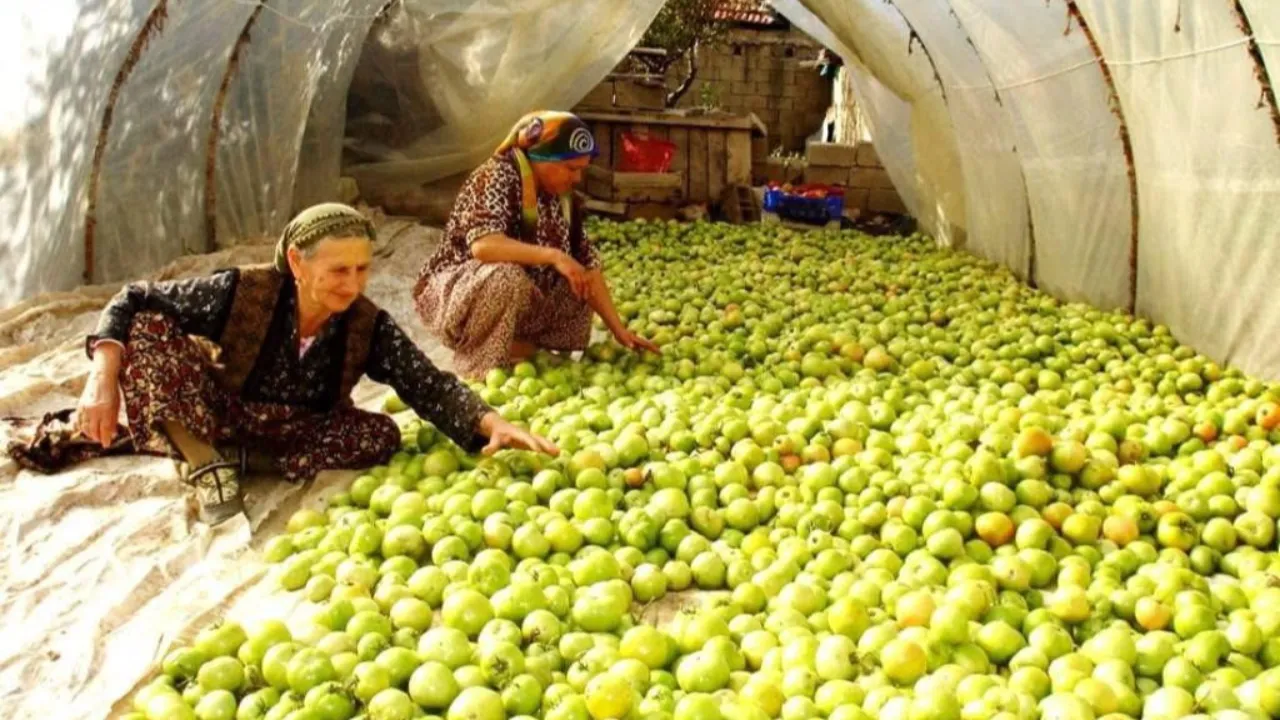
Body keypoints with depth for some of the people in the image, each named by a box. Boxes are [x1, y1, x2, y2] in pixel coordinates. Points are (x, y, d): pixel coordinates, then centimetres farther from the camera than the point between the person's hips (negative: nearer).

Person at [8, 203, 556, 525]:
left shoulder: (369, 327, -19)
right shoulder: (242, 292, -25)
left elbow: (430, 386, -24)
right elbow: (133, 302, -18)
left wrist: (492, 424, -42)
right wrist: (104, 381, -32)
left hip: (293, 429, 3)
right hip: (217, 412, -2)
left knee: (381, 435, -26)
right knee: (149, 329, -26)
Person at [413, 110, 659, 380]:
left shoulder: (562, 198, 0)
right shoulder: (499, 176, -21)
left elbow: (588, 265, 1)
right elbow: (482, 244, -36)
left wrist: (619, 330, -5)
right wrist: (553, 256, -41)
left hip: (516, 305, 8)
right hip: (452, 294, -7)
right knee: (507, 276, -36)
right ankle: (478, 368, -15)